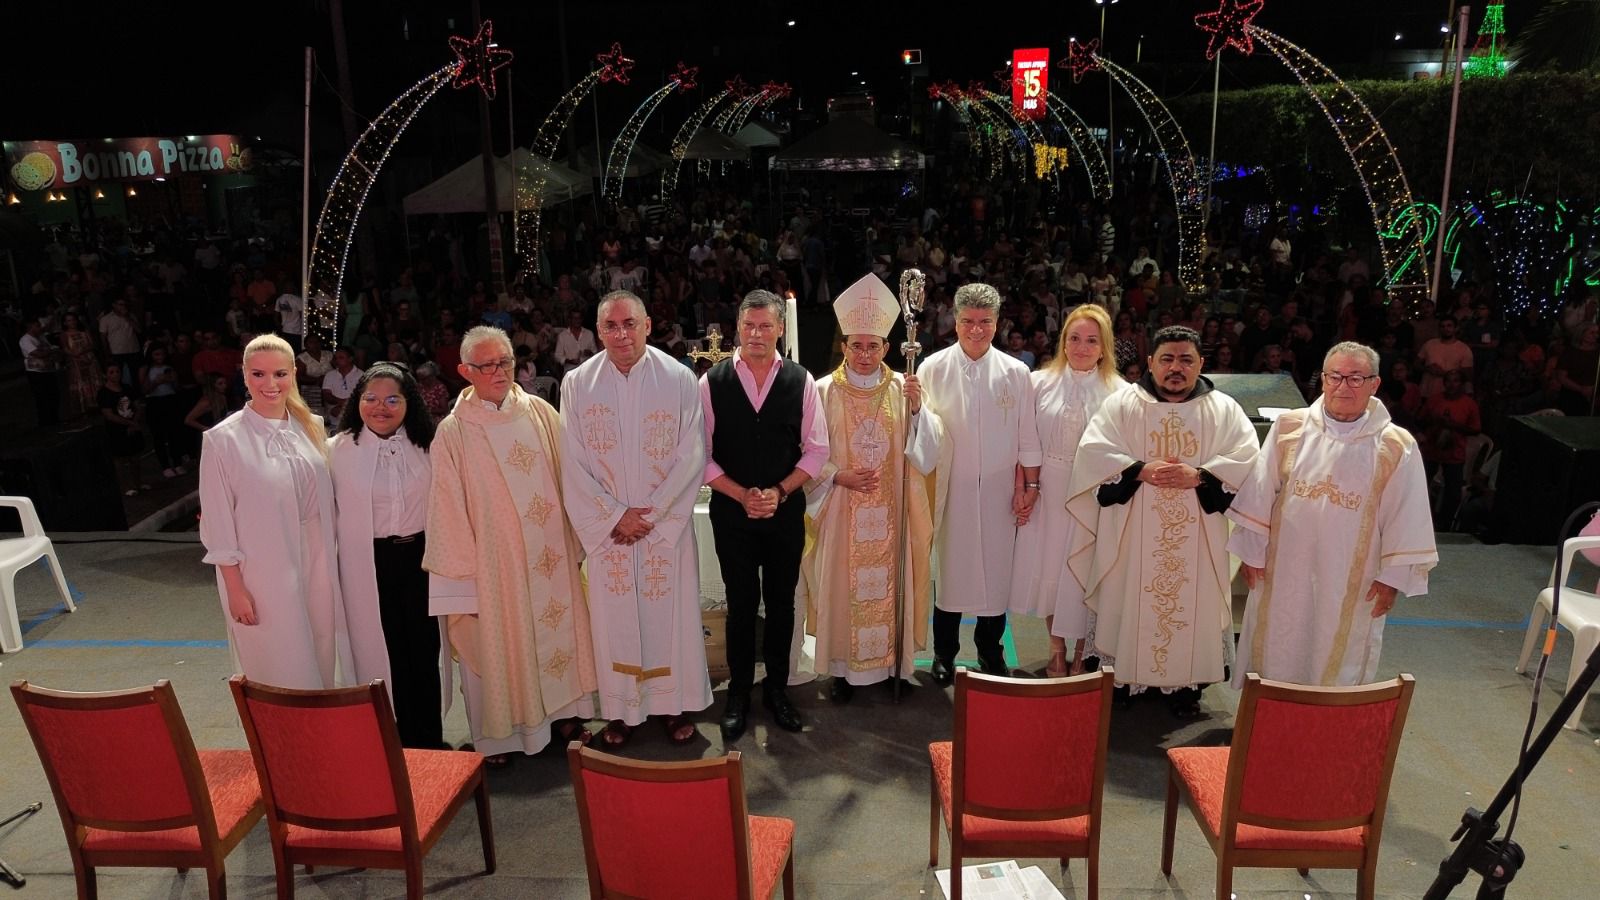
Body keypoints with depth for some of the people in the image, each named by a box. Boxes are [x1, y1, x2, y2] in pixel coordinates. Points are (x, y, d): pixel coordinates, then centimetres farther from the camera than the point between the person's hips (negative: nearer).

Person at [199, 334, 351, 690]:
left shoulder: (312, 426, 4)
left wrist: (332, 564, 10)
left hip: (316, 568, 5)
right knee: (280, 678, 4)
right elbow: (218, 525, -8)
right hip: (263, 577, -4)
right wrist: (235, 590, -9)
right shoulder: (223, 439, -10)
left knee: (319, 669, 14)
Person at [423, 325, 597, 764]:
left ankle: (563, 714, 31)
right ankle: (499, 733, 25)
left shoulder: (541, 413, 0)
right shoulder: (453, 431, -7)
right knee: (497, 641, 8)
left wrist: (574, 541, 5)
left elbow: (565, 477, 6)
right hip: (493, 559, -3)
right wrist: (462, 569, -6)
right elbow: (449, 510, -5)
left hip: (550, 555, 3)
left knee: (557, 629, 13)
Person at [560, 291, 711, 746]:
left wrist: (651, 513, -11)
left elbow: (691, 457, -7)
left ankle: (674, 703, 25)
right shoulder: (577, 384, -4)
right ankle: (620, 709, 24)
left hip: (667, 524, -1)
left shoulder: (679, 379, -8)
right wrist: (615, 517, -10)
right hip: (607, 526, 1)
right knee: (613, 616, 9)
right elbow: (573, 465, -3)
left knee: (670, 614, 8)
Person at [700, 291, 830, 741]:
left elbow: (816, 449, 0)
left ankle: (777, 688, 30)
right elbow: (702, 454, -4)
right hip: (731, 510, -1)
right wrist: (742, 495, -13)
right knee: (741, 603, 9)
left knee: (781, 602, 12)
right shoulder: (712, 382, -7)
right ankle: (739, 693, 26)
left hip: (786, 509, 1)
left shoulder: (801, 381, -4)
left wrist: (779, 492, -11)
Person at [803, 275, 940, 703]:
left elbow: (925, 447, -5)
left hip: (890, 511, 1)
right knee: (844, 584, 4)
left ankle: (891, 661, 24)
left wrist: (916, 407, -21)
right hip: (841, 510, -1)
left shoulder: (902, 388, 2)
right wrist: (841, 477, -16)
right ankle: (842, 667, 18)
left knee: (888, 582, 7)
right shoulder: (826, 391, -2)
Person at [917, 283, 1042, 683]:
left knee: (996, 570, 8)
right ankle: (945, 653, 23)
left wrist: (1030, 485, 2)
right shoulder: (934, 368, -3)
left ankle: (990, 649, 27)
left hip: (999, 490, 1)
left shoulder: (1015, 373, 1)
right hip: (950, 488, -1)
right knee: (949, 569, 7)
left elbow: (1027, 435, 3)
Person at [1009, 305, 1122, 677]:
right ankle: (1057, 650, 31)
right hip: (1047, 493, 2)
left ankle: (1080, 655, 27)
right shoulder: (1041, 383, -1)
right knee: (1048, 570, 12)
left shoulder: (1119, 392, -7)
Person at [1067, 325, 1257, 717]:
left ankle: (1185, 683, 21)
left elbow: (1245, 461, -5)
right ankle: (1125, 676, 21)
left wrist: (1198, 475, -20)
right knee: (1129, 603, 5)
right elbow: (1094, 451, -8)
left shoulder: (1224, 409, 4)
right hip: (1132, 534, -1)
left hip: (1195, 537, 1)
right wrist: (1141, 470, -20)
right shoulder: (1122, 403, 0)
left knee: (1190, 604, 7)